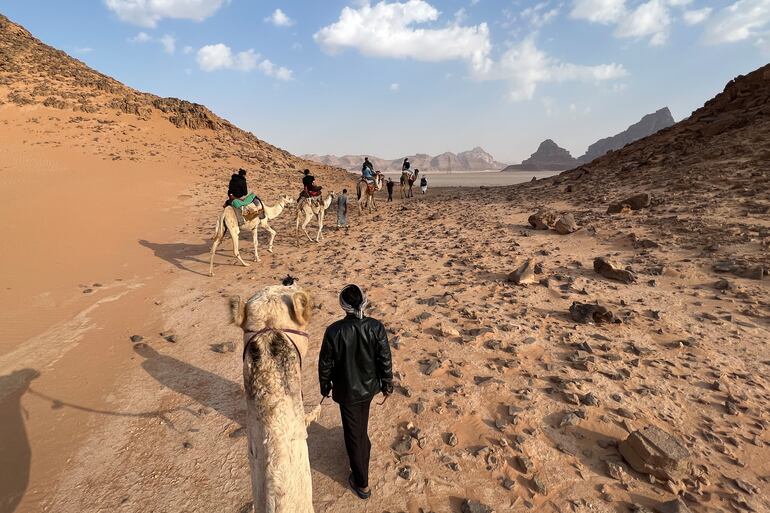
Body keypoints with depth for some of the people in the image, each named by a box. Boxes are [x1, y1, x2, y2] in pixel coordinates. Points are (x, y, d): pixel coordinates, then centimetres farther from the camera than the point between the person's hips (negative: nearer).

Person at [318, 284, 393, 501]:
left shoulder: (334, 331, -24)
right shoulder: (376, 327, -19)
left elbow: (325, 364, -11)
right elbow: (385, 360, -10)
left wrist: (325, 386, 7)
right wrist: (387, 385, 6)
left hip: (346, 391, -2)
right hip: (369, 386, 3)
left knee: (353, 434, 14)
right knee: (361, 425, 30)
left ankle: (362, 484, 29)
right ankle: (363, 451, 57)